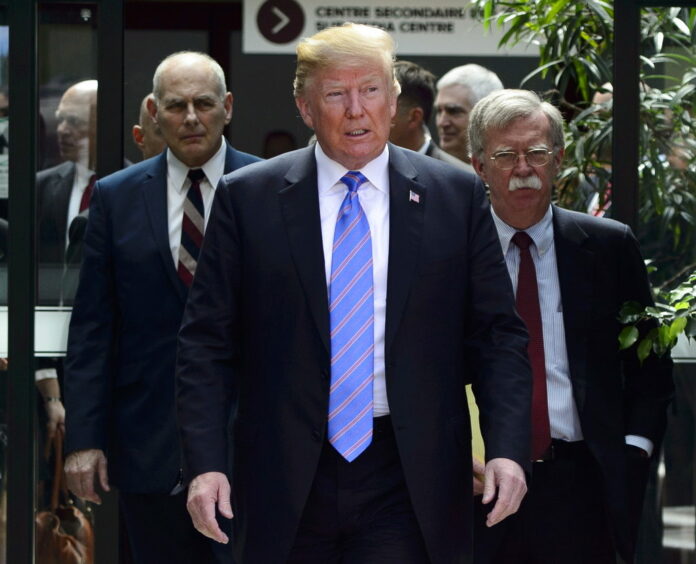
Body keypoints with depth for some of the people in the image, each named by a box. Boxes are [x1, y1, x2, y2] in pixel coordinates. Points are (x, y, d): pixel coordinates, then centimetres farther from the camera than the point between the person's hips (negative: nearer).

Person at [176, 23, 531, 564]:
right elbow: (208, 342, 2)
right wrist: (205, 463, -8)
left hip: (409, 481, 0)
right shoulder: (247, 198, 4)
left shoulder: (456, 196, 6)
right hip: (286, 485, 0)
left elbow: (497, 336, 6)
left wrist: (507, 450, -7)